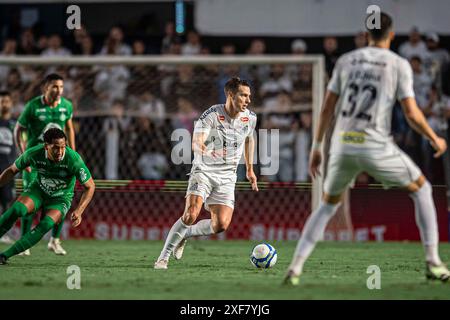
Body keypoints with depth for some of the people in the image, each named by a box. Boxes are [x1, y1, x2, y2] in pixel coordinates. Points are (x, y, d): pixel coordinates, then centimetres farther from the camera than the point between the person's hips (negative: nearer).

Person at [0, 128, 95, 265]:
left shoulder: (74, 160, -30)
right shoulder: (33, 153, -24)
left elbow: (90, 186, -18)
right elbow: (12, 170, -4)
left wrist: (78, 211, -29)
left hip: (60, 198, -1)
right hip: (38, 190, 2)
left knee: (46, 225, -28)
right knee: (16, 210, -28)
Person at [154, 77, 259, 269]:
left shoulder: (250, 118, 0)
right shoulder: (211, 115, -17)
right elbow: (196, 143, -30)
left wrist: (250, 169, 25)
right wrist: (202, 149, -54)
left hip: (227, 177, 4)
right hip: (203, 172, -4)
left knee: (221, 225, -12)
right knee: (191, 215, -23)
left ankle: (185, 234, 16)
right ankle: (164, 256, -8)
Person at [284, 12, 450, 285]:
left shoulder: (346, 61, 12)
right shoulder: (399, 65, 1)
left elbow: (327, 108, 12)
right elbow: (412, 113, -5)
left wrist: (316, 147, 19)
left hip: (343, 145, 4)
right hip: (375, 147, -3)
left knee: (329, 205, 25)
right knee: (422, 189, 18)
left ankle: (295, 269, 10)